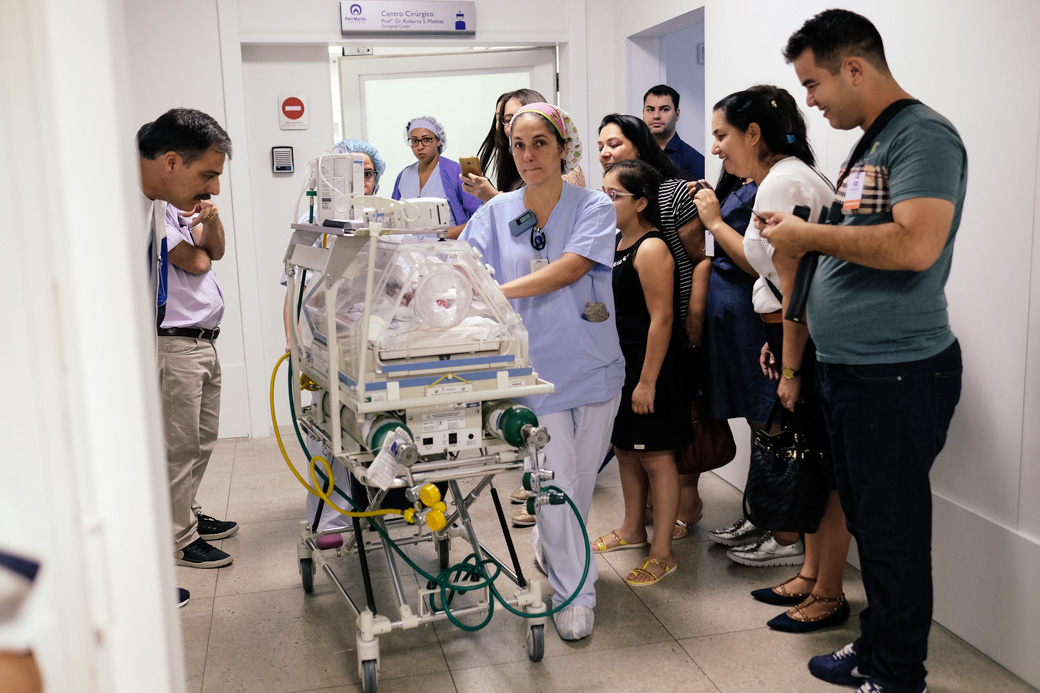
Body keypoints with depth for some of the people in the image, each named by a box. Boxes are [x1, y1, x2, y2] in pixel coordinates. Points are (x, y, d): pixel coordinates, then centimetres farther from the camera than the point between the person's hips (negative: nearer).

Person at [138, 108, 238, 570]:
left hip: (202, 340, 10)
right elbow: (195, 261, -19)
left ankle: (188, 515, 37)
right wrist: (192, 231, 2)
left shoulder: (173, 199, 9)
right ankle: (177, 540, 18)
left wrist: (211, 220, -5)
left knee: (202, 441, 20)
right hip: (172, 345, -10)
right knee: (179, 447, 3)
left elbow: (216, 251, 16)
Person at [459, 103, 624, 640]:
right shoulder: (496, 212, 4)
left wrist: (498, 291, -29)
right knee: (557, 478, -2)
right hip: (536, 365, 0)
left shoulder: (594, 207, -3)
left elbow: (569, 268, -19)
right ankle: (573, 591, 12)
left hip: (593, 363, 1)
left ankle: (549, 547, 41)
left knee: (582, 474, 14)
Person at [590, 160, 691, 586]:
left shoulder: (651, 249, -18)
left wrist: (647, 381, -22)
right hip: (617, 364, 9)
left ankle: (662, 553, 11)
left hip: (649, 366, -9)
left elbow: (661, 318, -22)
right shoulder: (614, 242, 10)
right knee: (625, 448, 19)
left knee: (655, 456, 0)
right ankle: (633, 529, 37)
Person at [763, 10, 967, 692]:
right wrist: (801, 238, 10)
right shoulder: (871, 143, 16)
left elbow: (915, 245, -27)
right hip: (850, 371, 9)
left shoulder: (923, 136, -13)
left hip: (898, 374, -9)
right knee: (867, 522, 18)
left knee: (893, 533, 2)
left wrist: (810, 234, -17)